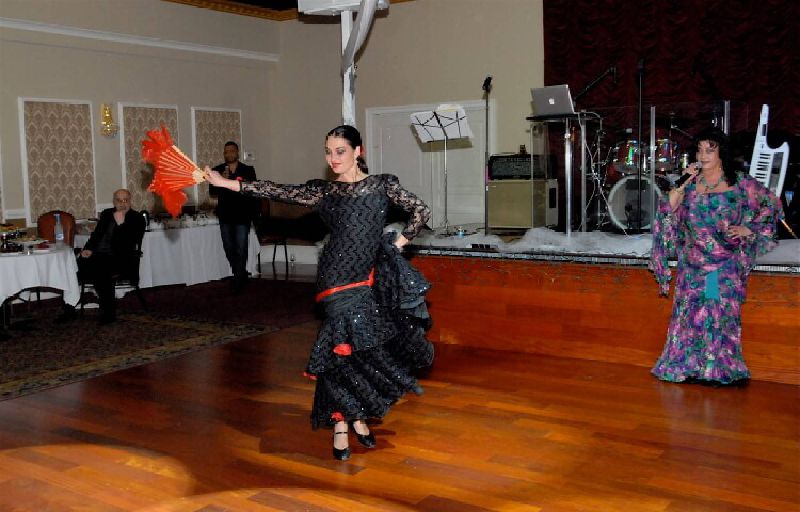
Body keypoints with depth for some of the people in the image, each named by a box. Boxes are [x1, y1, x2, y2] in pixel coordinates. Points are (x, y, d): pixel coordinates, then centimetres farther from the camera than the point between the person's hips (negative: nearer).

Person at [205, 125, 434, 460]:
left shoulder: (382, 184, 6)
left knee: (369, 347, 4)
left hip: (374, 278, 1)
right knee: (344, 346, -5)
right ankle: (341, 424, 8)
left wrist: (398, 243, 3)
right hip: (337, 276, -1)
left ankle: (358, 417, 23)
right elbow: (279, 192, 0)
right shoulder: (323, 191, 7)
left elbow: (421, 211, 8)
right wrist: (225, 183, -5)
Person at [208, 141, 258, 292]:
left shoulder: (248, 170, -1)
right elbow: (212, 193, -1)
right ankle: (240, 275, 32)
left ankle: (238, 280, 6)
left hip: (242, 216, -3)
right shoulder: (217, 171, 3)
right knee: (229, 248, 13)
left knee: (241, 249, -6)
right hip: (225, 216, 3)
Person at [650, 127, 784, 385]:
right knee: (691, 311, 3)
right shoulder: (690, 184, 6)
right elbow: (670, 209, -5)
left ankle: (719, 369, 9)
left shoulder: (740, 184, 0)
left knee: (722, 312, -1)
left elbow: (770, 206, 8)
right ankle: (689, 365, 12)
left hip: (725, 264, -2)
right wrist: (683, 183, -11)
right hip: (693, 263, 2)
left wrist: (747, 230, -2)